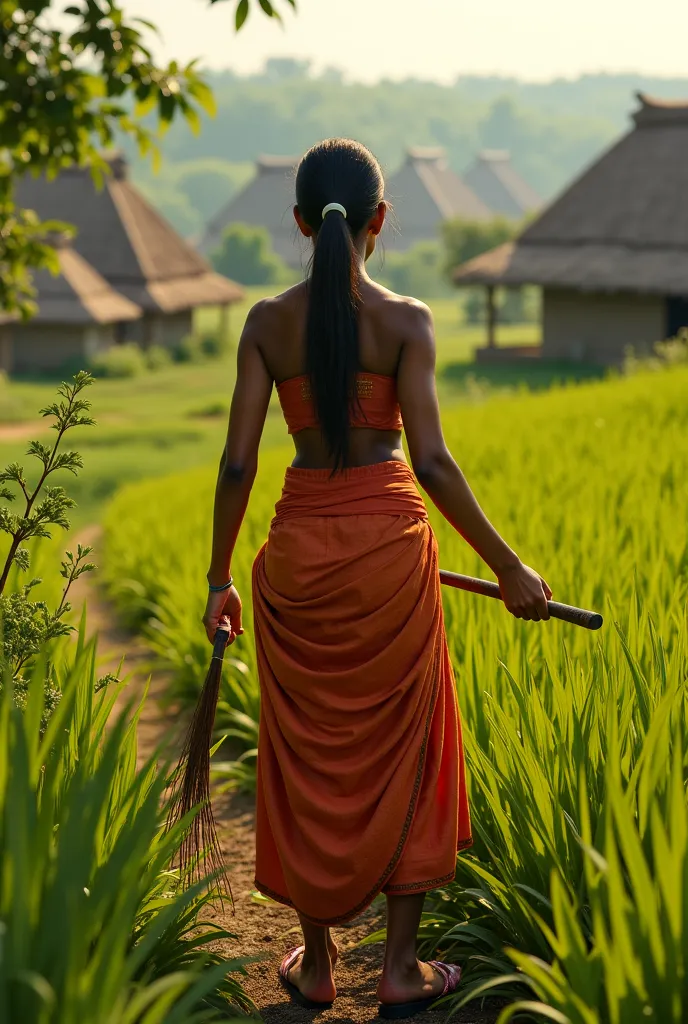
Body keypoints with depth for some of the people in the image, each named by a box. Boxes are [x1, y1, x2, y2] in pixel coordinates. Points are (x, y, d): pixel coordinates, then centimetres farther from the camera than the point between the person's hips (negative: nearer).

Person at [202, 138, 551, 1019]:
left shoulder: (267, 323, -3)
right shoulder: (405, 320, -8)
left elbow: (238, 462, -5)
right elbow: (430, 460, -14)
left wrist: (218, 578, 6)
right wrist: (508, 567, -7)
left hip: (301, 547, 2)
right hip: (389, 542, -2)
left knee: (310, 756, 14)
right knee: (404, 753, 12)